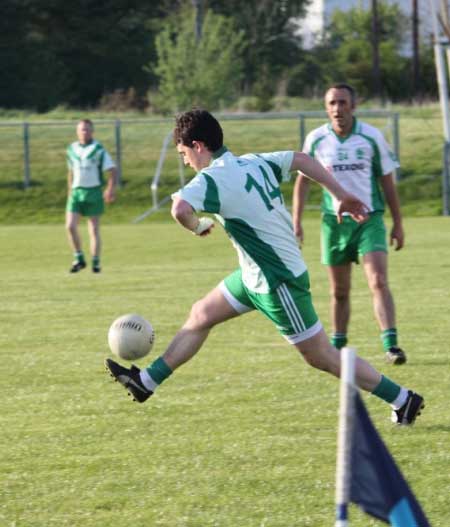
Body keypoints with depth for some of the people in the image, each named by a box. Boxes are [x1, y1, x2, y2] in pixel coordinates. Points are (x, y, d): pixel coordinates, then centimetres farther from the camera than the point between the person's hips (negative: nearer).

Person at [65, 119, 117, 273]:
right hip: (76, 192, 4)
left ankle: (96, 262, 11)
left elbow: (112, 170, -9)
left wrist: (111, 189, -20)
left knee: (94, 230, 1)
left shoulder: (98, 149, -7)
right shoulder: (72, 149, 9)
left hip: (93, 191, -4)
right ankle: (79, 259, 4)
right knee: (70, 226, -9)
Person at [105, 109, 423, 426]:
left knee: (321, 357, 1)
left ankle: (403, 400, 9)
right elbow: (300, 159, 13)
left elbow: (180, 208, -41)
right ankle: (146, 382, 25)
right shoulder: (254, 162, 3)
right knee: (201, 315, 15)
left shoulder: (213, 179, -23)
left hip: (279, 282, -10)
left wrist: (197, 227, -18)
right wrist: (341, 195, 20)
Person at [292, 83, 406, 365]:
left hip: (370, 218, -2)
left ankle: (391, 344, -20)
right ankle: (337, 347, 22)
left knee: (379, 281, -17)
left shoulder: (372, 137, -5)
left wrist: (398, 224, 4)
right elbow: (303, 181, 10)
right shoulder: (316, 139, -2)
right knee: (340, 292, 8)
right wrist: (296, 221, 4)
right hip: (335, 222, 2)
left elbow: (387, 181, 3)